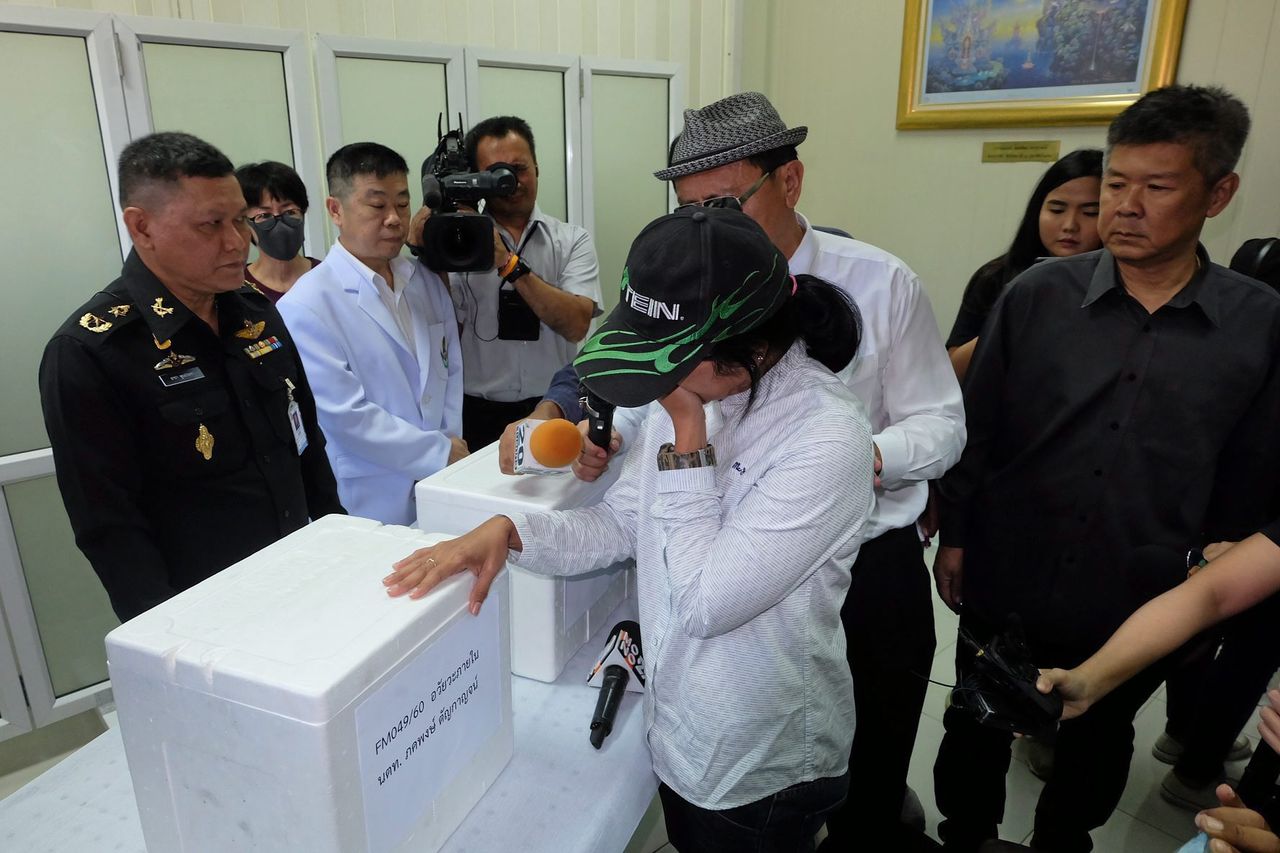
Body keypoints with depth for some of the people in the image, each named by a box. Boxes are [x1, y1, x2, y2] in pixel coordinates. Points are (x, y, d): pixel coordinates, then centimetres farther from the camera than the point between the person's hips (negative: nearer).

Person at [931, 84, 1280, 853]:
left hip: (1141, 605, 1)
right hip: (1005, 582, 0)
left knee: (1097, 746, 24)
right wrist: (954, 536, -2)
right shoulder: (1037, 294, -9)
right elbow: (976, 426, -3)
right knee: (976, 731, 18)